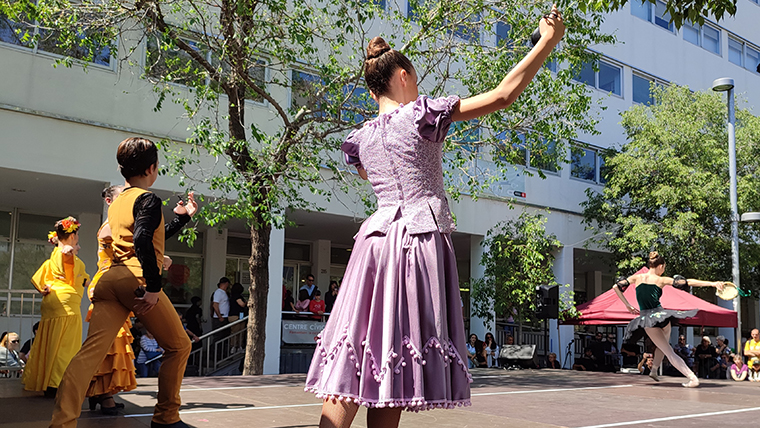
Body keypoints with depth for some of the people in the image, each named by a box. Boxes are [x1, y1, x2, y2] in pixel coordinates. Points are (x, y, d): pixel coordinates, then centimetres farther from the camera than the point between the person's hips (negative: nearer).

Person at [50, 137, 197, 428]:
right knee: (178, 346, 9)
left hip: (110, 280, 8)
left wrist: (182, 217, 39)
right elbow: (144, 242, -19)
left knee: (92, 349, -5)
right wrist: (153, 286, -20)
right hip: (138, 281, -8)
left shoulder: (117, 202, 25)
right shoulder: (148, 199, -2)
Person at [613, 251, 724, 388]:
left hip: (646, 319, 1)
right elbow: (689, 282, -5)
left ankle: (693, 379, -3)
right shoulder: (661, 280, -1)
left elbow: (616, 286, 5)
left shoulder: (636, 278, 4)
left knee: (669, 352, 3)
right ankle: (654, 371, 27)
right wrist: (712, 283, -5)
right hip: (661, 315, -1)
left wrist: (628, 306, 11)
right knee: (662, 345, 28)